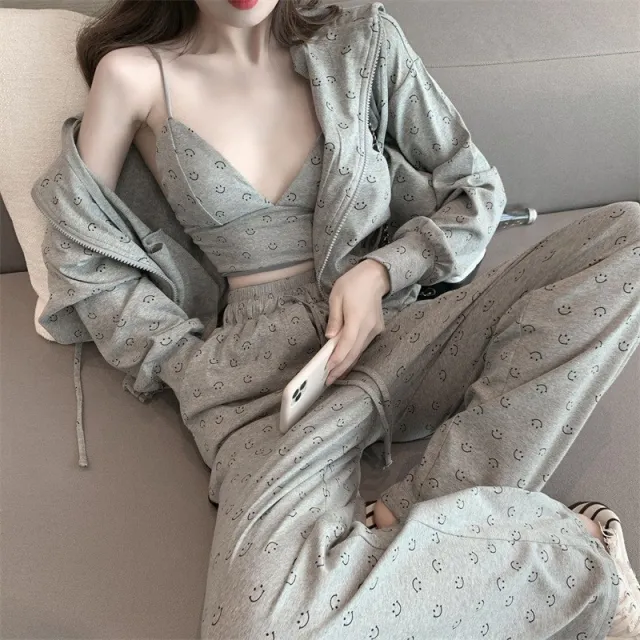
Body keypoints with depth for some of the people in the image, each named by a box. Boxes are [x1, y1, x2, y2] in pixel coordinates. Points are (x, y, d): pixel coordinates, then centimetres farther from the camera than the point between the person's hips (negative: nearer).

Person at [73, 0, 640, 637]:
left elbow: (475, 188, 12)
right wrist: (183, 354, -4)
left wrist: (381, 269, -6)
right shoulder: (135, 74, 4)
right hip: (264, 369, -2)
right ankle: (573, 552, -15)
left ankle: (419, 517, -22)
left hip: (388, 331, 3)